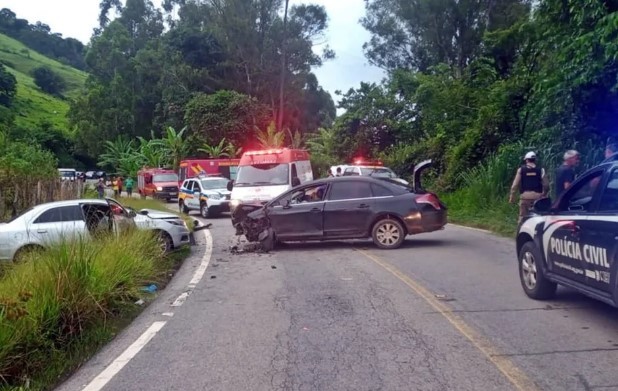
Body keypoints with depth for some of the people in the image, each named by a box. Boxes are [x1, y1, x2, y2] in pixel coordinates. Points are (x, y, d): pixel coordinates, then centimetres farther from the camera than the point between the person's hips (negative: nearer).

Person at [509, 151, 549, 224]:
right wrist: (544, 194, 19)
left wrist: (512, 197, 6)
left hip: (525, 196, 0)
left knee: (523, 217, 5)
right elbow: (546, 185, 3)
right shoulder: (540, 170, 4)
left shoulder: (521, 170, 2)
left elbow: (515, 185, 0)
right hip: (537, 196, 1)